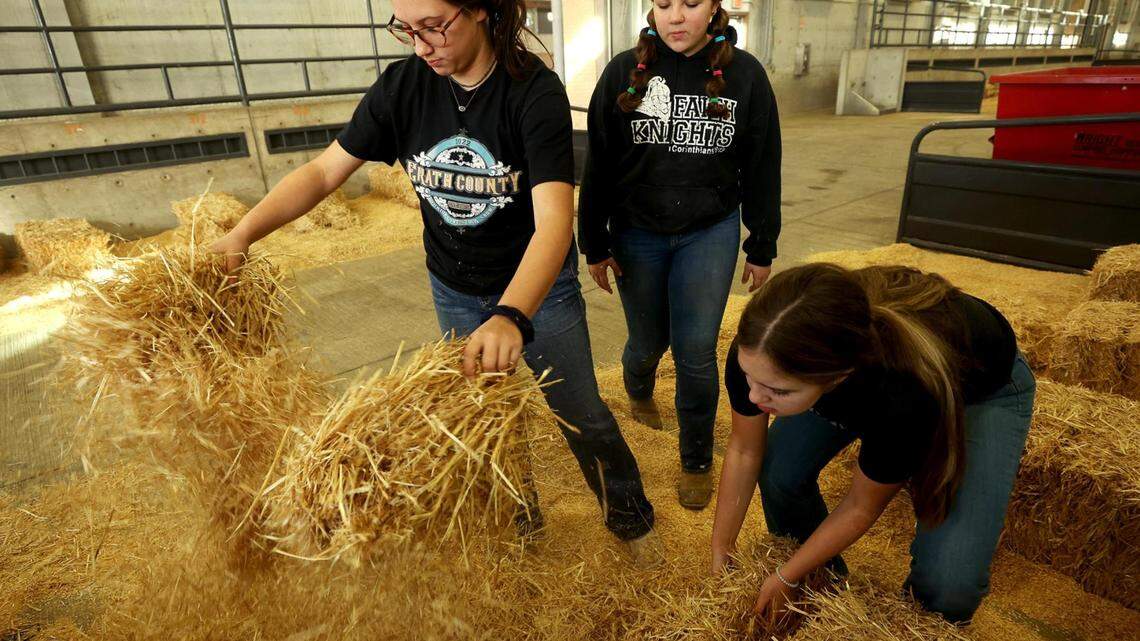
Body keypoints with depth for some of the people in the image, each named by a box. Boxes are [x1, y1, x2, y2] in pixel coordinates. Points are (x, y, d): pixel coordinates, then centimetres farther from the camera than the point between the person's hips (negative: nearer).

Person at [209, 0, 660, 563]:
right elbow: (323, 171, -7)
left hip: (537, 286, -3)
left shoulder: (535, 91, -24)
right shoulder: (403, 85, -11)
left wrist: (511, 318, -52)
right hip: (455, 292, 4)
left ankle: (629, 517, 36)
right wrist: (242, 233, -20)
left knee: (581, 416, 9)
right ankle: (519, 514, 45)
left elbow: (554, 220, -36)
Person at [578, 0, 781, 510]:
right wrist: (595, 245, 0)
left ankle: (697, 461, 22)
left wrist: (762, 248, 5)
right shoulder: (623, 72, -4)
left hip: (710, 233, 0)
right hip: (637, 233, 1)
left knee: (696, 353, -1)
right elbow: (599, 166, -1)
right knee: (648, 341, 12)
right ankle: (637, 391, 50)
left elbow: (762, 169, 2)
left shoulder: (744, 75, -4)